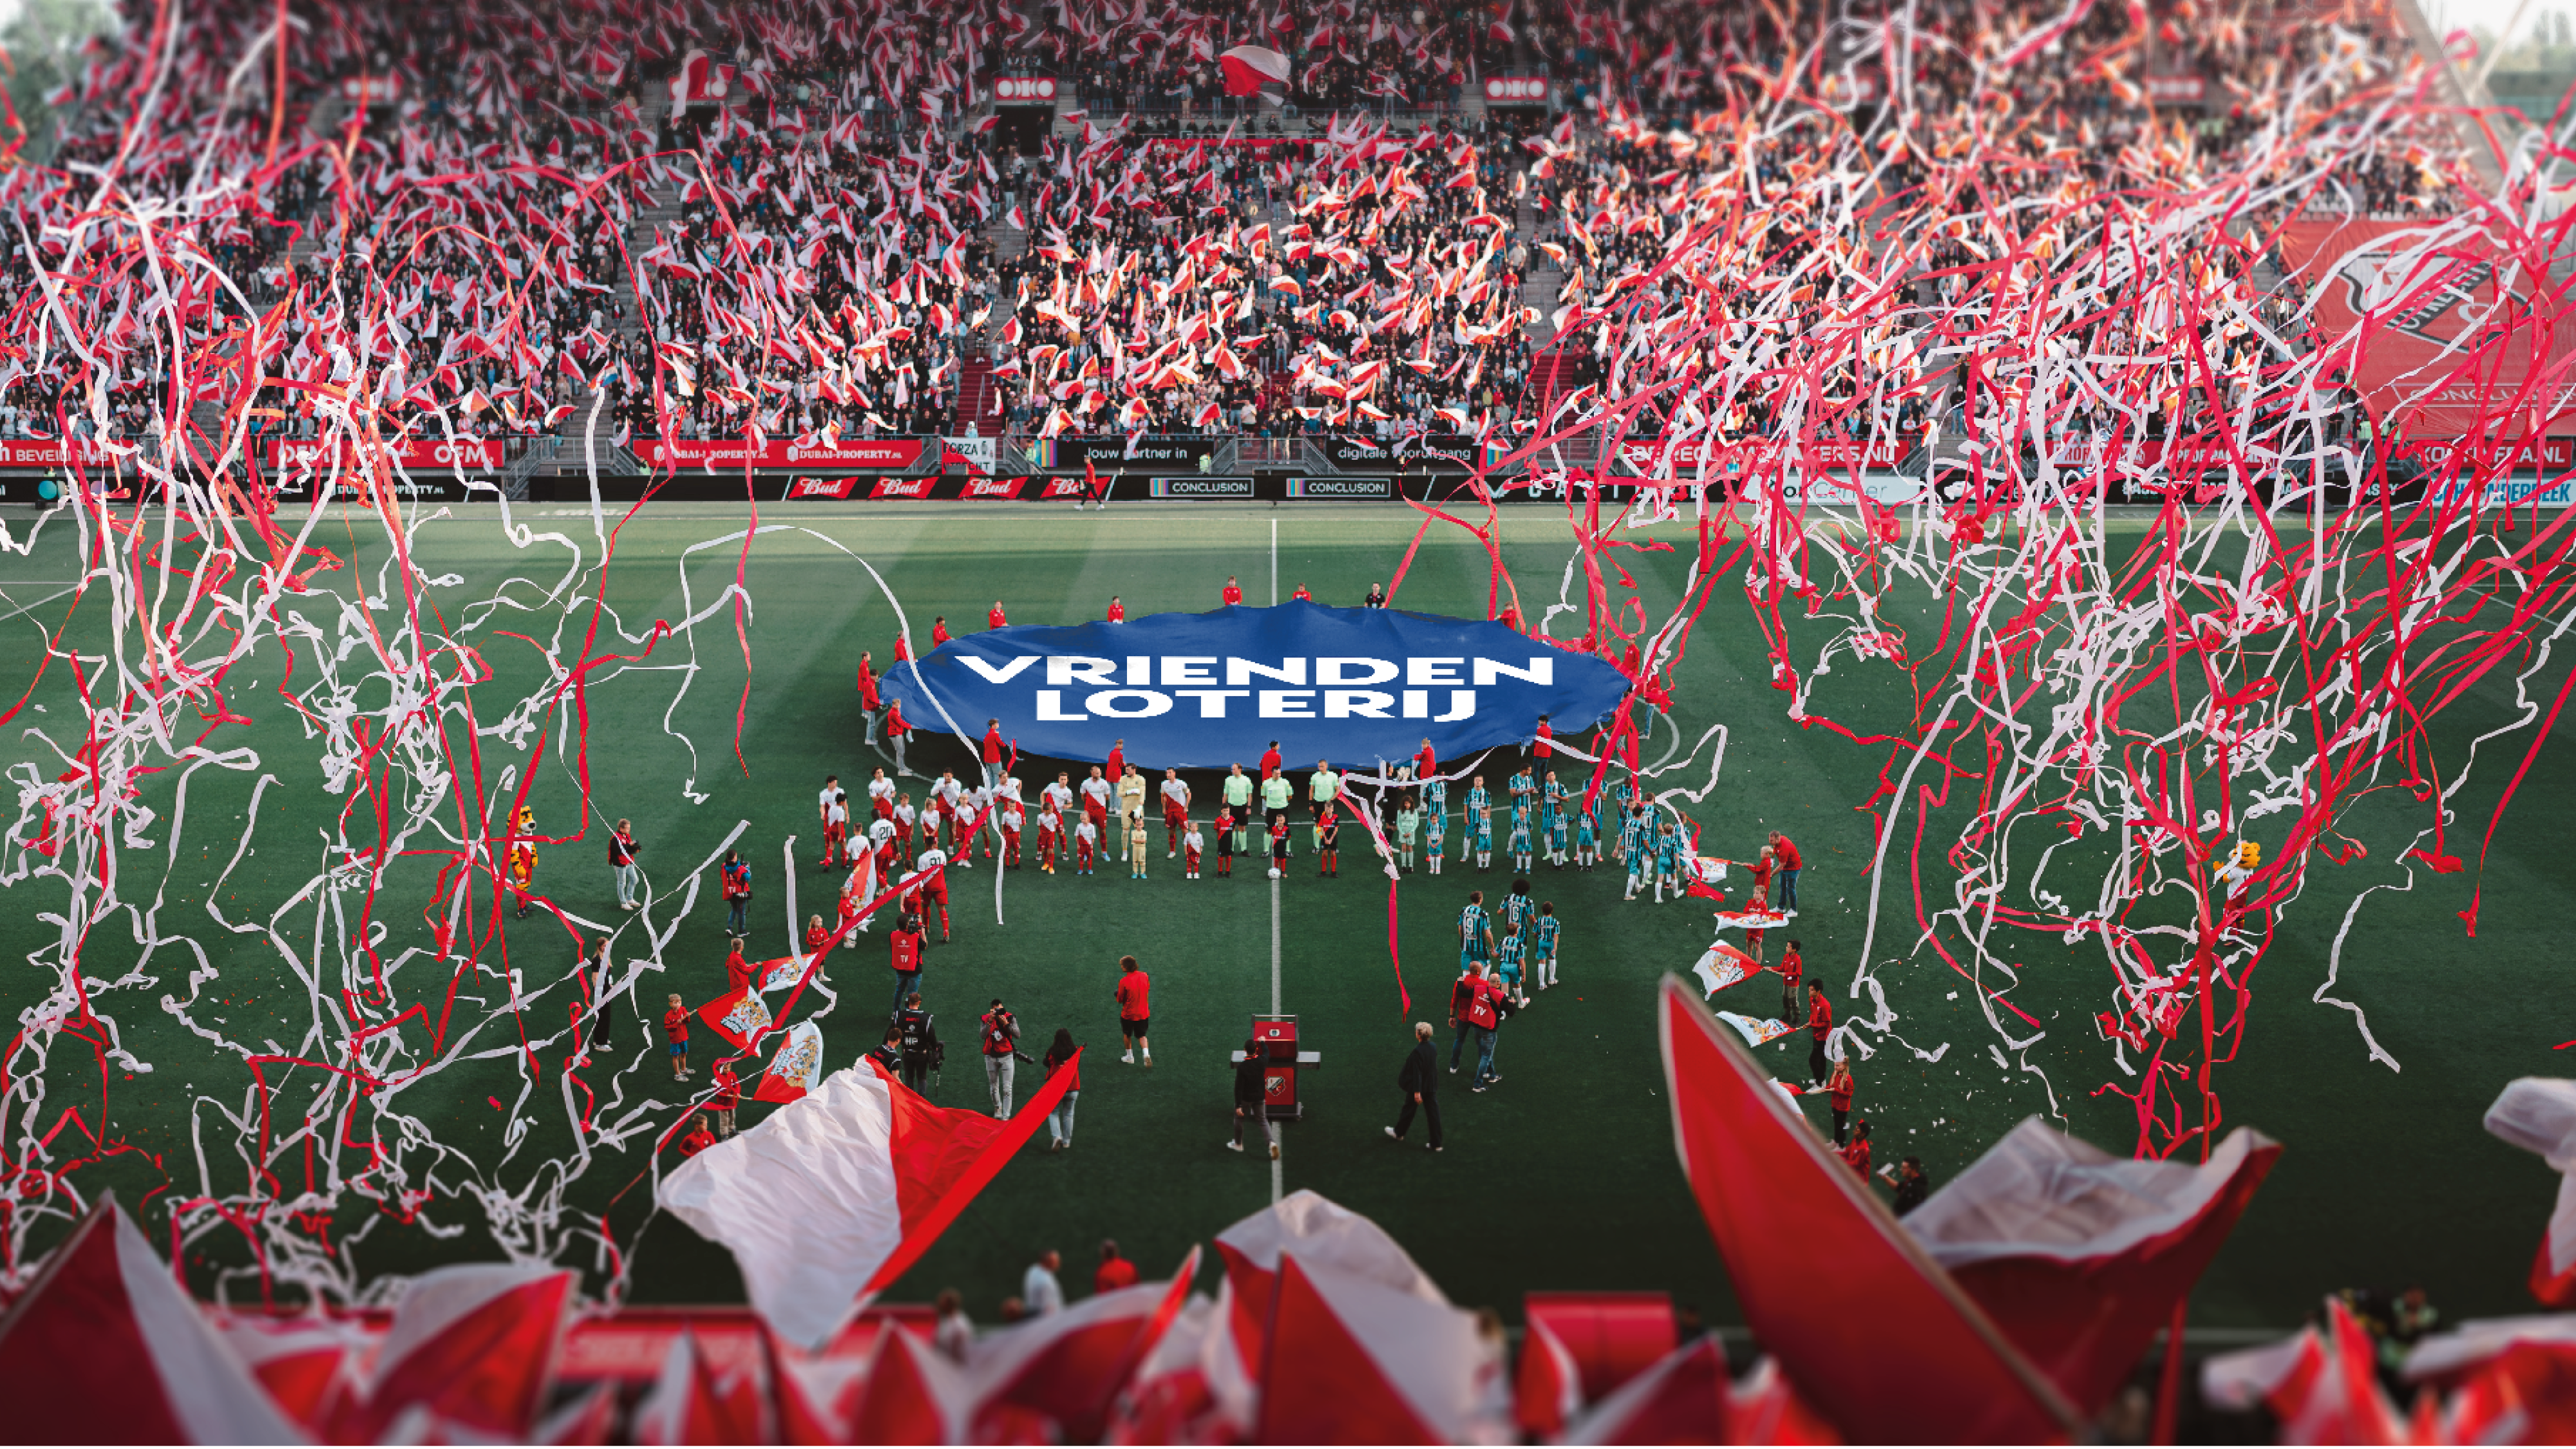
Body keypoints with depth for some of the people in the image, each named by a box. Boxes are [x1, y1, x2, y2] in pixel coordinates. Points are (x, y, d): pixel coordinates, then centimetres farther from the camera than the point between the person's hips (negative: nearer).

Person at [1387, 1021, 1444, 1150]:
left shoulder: (1417, 1052, -25)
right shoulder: (1434, 1048, -3)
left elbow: (1417, 1073, -23)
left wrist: (1417, 1092, -19)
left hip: (1419, 1087, -6)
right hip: (1432, 1087, 6)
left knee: (1408, 1110, 16)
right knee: (1433, 1114, 9)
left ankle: (1399, 1133, 37)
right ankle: (1436, 1143, 12)